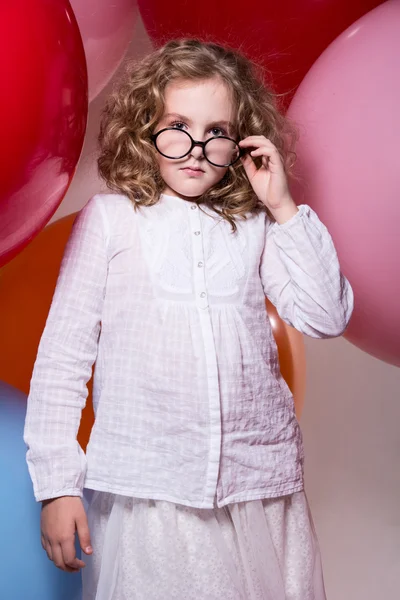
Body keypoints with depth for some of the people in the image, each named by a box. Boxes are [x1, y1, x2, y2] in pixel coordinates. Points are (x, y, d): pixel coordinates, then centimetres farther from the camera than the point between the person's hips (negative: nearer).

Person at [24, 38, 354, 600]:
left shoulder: (256, 225, 7)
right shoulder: (110, 218, 1)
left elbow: (327, 317, 0)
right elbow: (64, 351, 1)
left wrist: (285, 210, -3)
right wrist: (57, 482, -2)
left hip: (261, 489, 2)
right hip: (145, 489, -2)